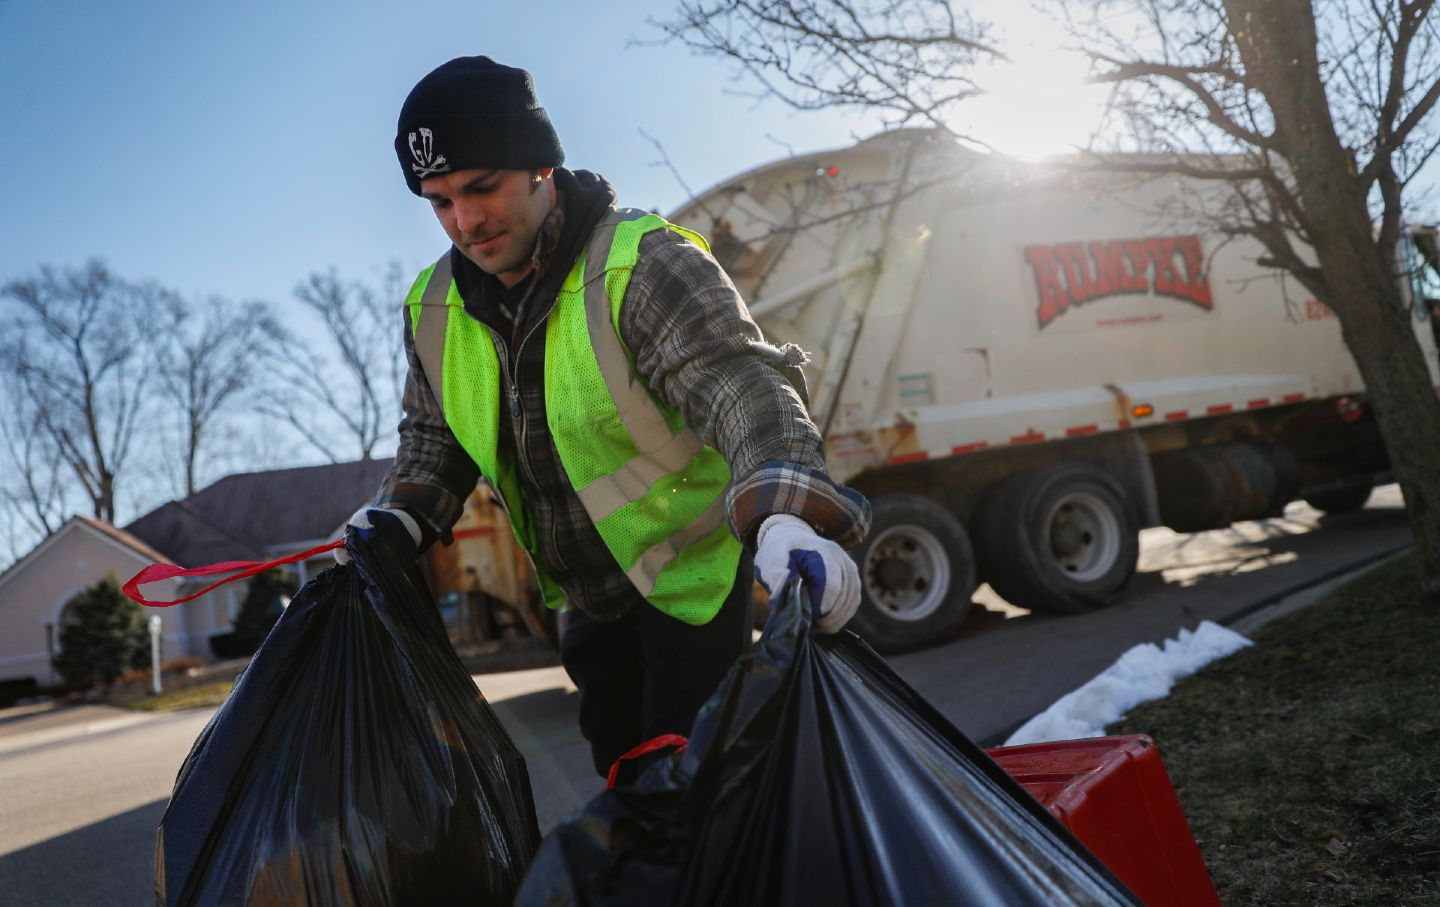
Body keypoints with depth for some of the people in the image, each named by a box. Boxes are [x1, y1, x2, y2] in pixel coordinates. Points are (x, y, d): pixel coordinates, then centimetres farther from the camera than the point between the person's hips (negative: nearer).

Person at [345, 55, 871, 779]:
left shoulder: (642, 265, -23)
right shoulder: (434, 310, -1)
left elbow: (739, 386, -36)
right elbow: (434, 435, 14)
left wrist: (785, 520, -54)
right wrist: (402, 516, -6)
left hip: (691, 574, -6)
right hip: (588, 594, 7)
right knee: (619, 764, 18)